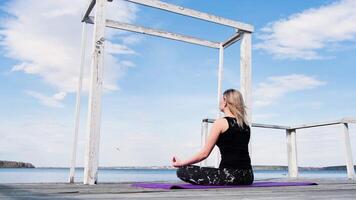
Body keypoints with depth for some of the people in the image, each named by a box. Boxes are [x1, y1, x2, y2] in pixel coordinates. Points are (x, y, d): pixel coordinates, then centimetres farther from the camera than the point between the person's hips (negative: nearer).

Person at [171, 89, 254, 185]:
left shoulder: (221, 122, -7)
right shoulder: (246, 124, 12)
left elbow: (204, 153, -8)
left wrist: (181, 163, 4)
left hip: (230, 176, -8)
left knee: (182, 171, -2)